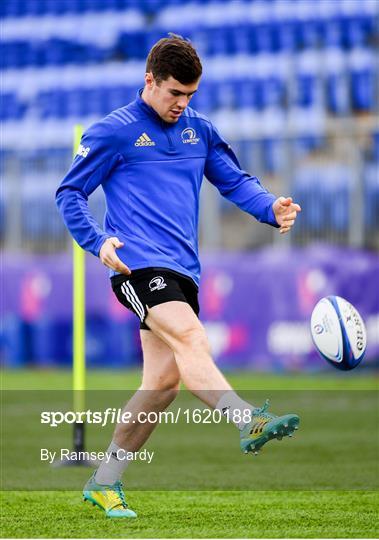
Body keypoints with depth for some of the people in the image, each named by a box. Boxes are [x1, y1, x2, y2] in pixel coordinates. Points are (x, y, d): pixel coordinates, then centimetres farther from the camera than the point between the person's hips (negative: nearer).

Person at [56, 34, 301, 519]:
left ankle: (104, 483, 14)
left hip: (182, 269, 7)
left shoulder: (200, 131, 16)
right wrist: (98, 242, -12)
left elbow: (235, 181, 17)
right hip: (138, 263, -6)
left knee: (163, 379, 3)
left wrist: (272, 209, -4)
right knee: (189, 334, -30)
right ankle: (248, 421, -51)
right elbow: (69, 193, 4)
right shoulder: (113, 132, 1)